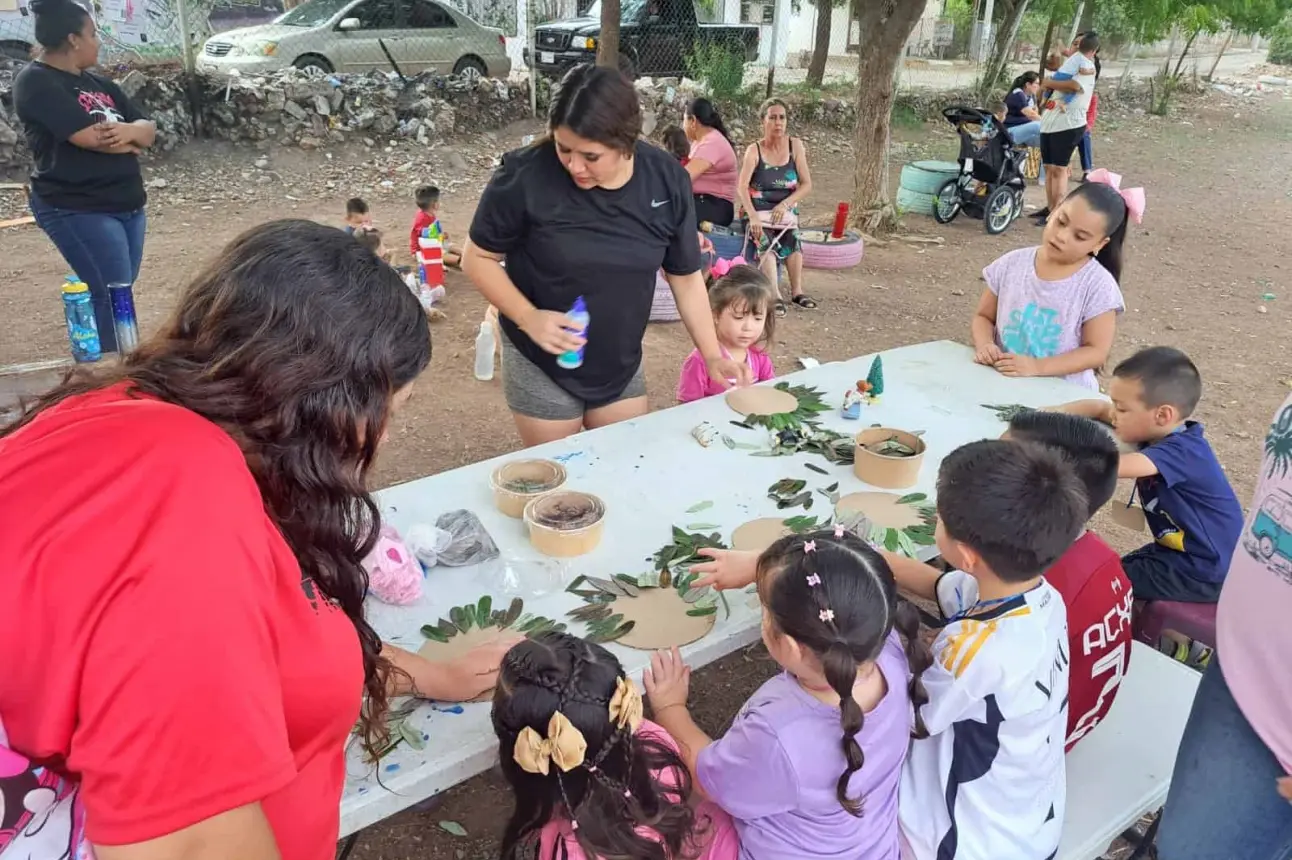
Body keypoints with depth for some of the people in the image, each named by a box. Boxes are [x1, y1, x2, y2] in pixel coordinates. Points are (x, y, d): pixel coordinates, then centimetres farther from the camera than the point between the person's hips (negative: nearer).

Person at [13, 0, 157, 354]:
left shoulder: (96, 82, 17)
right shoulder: (37, 82, -8)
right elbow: (89, 136, -19)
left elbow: (149, 129, 10)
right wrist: (128, 141, 0)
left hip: (129, 204, 8)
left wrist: (130, 130, -13)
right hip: (77, 210, -7)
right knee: (113, 299, -12)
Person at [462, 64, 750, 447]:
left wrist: (712, 356, -5)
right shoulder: (525, 175, -22)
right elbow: (478, 259, -10)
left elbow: (685, 276, 0)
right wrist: (528, 318, -24)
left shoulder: (667, 180, -11)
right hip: (541, 366, -3)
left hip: (621, 365, 3)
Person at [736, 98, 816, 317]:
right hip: (759, 211, -2)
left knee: (791, 240, -28)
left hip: (785, 210, 2)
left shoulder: (795, 146, 2)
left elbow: (806, 184, -1)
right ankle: (775, 295, -38)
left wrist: (785, 204, -17)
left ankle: (796, 290, -23)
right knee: (766, 245, -29)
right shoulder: (755, 150, -4)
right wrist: (752, 217, -28)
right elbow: (742, 187, -14)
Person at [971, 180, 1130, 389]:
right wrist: (984, 345, -11)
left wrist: (1037, 367, -19)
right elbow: (983, 316, 10)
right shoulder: (1012, 264, 1)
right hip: (1002, 380, 3)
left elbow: (1096, 351, -7)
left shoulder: (1098, 285, -8)